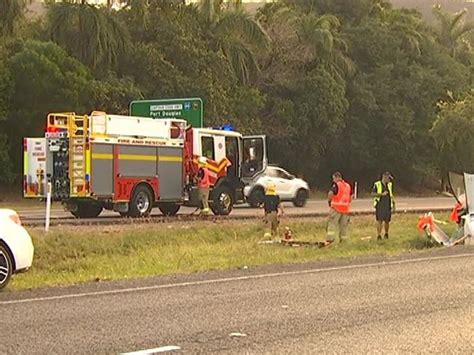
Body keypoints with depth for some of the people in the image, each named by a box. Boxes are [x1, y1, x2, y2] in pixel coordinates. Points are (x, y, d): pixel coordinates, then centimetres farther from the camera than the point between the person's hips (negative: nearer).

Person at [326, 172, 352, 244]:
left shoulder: (336, 185, -8)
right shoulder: (348, 185, 15)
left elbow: (330, 193, -22)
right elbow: (350, 198, 20)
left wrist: (329, 201, -6)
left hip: (336, 208, -7)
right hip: (346, 208, 7)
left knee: (332, 223, -7)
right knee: (343, 225, 11)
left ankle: (330, 239, -17)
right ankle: (343, 240, 13)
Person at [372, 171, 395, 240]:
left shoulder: (390, 184, 15)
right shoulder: (377, 184, -1)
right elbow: (373, 194, -5)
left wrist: (393, 203, 20)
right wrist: (382, 194, -14)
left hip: (388, 205, 4)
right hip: (380, 205, -4)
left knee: (387, 221, 6)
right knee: (379, 220, -9)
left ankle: (386, 234, 24)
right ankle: (379, 235, -6)